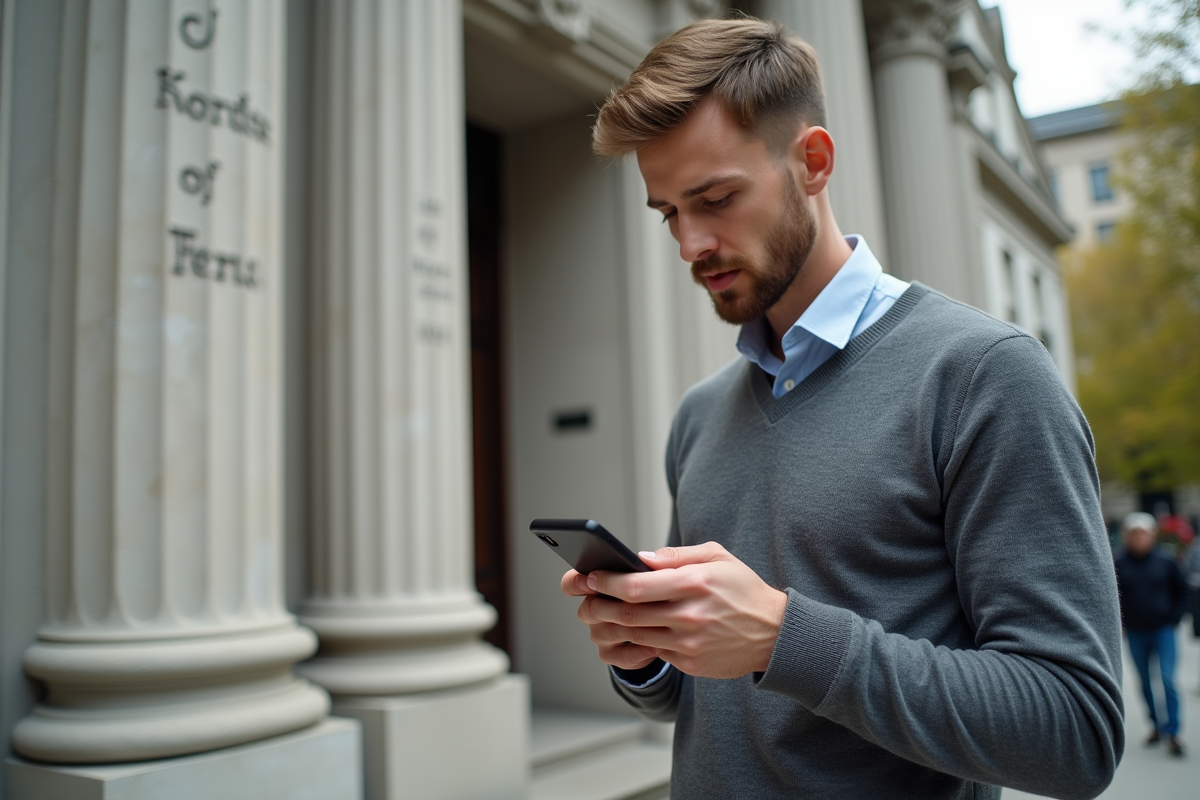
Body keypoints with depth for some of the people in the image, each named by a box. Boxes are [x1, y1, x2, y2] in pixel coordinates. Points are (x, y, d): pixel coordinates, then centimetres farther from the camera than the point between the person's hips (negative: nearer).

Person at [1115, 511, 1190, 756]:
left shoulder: (1165, 562, -4)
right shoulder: (1118, 564, -5)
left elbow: (1182, 591, 8)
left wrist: (1174, 618, 1)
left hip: (1163, 631, -1)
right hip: (1135, 634, 1)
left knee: (1168, 679, -10)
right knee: (1145, 683, 11)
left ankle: (1172, 732, -3)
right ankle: (1156, 726, 27)